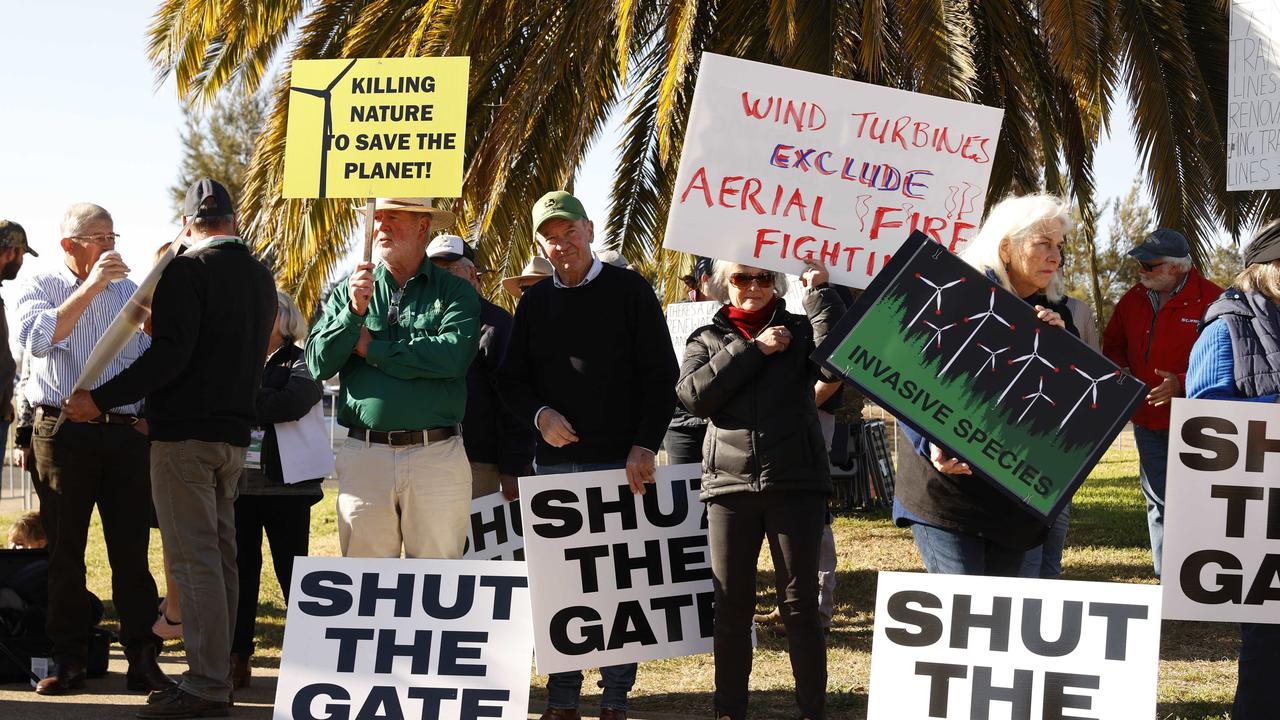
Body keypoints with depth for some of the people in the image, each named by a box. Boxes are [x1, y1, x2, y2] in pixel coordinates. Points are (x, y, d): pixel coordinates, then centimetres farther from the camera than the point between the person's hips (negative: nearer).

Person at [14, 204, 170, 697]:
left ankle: (142, 660, 1)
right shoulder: (40, 287, 4)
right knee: (64, 551, 3)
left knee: (132, 552, -1)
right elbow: (37, 338, -16)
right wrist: (90, 287, -16)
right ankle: (67, 661, 9)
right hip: (62, 431, -2)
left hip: (126, 432, 2)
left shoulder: (129, 291, 14)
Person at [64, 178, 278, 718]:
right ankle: (218, 676, 16)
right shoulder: (261, 277, 13)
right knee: (220, 556, 12)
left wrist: (100, 399, -17)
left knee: (194, 560, -7)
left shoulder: (187, 271, -12)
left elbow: (169, 355, -21)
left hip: (184, 434, -8)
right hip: (234, 433, 8)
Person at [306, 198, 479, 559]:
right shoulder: (348, 291, 13)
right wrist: (355, 312, -12)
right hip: (364, 457, 2)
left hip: (437, 457, -2)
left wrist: (371, 349, -4)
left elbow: (454, 355, -13)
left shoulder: (455, 292, 6)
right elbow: (318, 364, 3)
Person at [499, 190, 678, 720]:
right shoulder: (534, 303, 11)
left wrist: (644, 446, -11)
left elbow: (661, 375, -2)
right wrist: (540, 415, -6)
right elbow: (511, 380, 14)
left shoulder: (628, 290, 1)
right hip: (553, 462, 3)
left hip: (620, 462, -3)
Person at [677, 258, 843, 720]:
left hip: (795, 482, -1)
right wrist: (752, 350, -9)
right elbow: (693, 395, -6)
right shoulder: (707, 338, 12)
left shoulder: (799, 330, 8)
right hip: (730, 483, 2)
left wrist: (820, 291, -11)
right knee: (731, 604, 6)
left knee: (799, 602, 1)